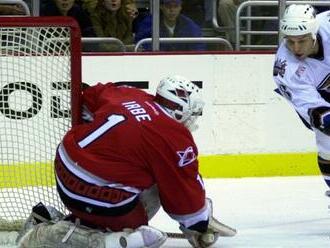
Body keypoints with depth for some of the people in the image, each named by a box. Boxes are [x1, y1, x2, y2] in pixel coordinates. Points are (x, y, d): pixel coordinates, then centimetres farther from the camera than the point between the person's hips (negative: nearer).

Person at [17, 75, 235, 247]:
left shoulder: (129, 95, 10)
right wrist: (202, 225, 13)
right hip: (96, 194, -9)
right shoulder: (177, 138, -9)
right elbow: (186, 192, -3)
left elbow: (91, 96, 27)